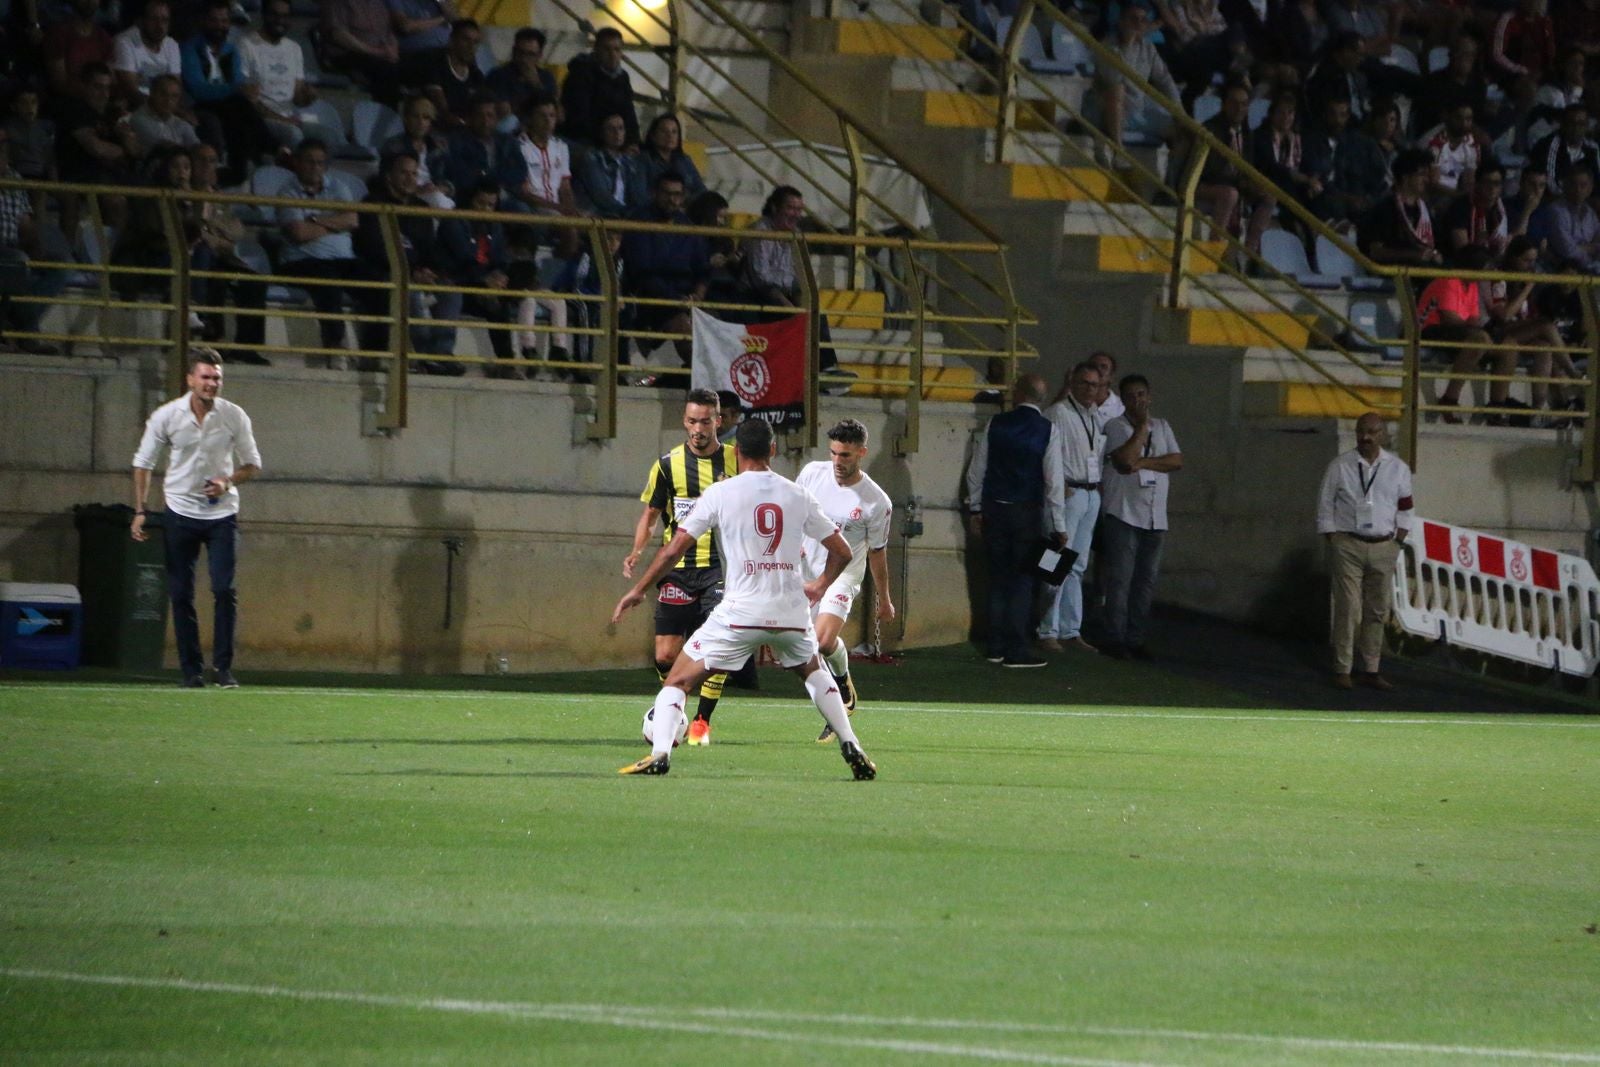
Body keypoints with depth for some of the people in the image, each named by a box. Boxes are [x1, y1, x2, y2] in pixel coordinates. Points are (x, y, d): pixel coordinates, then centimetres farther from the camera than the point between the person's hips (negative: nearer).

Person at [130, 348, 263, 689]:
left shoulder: (234, 416, -4)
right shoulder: (166, 416, -6)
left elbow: (252, 465, 5)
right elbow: (143, 463, 3)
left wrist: (228, 482, -15)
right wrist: (140, 511, -3)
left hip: (222, 513, 0)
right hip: (180, 512, 0)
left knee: (225, 590, -11)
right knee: (181, 593, -1)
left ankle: (224, 666, -3)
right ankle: (191, 670, 6)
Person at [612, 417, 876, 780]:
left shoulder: (719, 494, -1)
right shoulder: (798, 496, 7)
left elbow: (674, 549, -1)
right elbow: (842, 551, 13)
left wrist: (638, 590, 11)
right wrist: (820, 585, 33)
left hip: (742, 612, -3)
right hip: (792, 612, 3)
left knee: (678, 679, 6)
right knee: (814, 671, 32)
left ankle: (659, 753, -15)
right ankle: (851, 748, 22)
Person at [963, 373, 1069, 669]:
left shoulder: (995, 425, 0)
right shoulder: (1048, 430, -7)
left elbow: (976, 471, 5)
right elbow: (1054, 480, -10)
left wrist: (976, 509, 17)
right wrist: (1059, 527, -6)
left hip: (994, 509, 3)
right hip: (1028, 511, -3)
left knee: (998, 578, 12)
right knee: (1023, 580, 1)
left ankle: (996, 646, 15)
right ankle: (1016, 649, -1)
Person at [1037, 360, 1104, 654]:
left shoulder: (1097, 415, 16)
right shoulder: (1058, 413, -7)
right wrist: (1059, 487, -18)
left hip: (1092, 495, 8)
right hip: (1068, 494, -8)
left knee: (1078, 565, 11)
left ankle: (1070, 631, 15)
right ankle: (1048, 632, -8)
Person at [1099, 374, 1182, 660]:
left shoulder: (1161, 427, 15)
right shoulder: (1115, 427, -1)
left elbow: (1177, 461, 1)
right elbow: (1124, 460, -17)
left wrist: (1143, 462, -11)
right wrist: (1141, 427, -8)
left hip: (1155, 517, 5)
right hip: (1123, 515, -5)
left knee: (1146, 581, 5)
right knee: (1120, 579, -7)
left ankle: (1135, 639, 9)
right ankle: (1115, 639, -5)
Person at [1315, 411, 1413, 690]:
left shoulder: (1398, 469, 6)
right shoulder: (1340, 467, -1)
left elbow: (1404, 508, 13)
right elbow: (1325, 505, 3)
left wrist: (1399, 539, 4)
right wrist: (1331, 540, -3)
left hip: (1383, 547, 3)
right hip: (1348, 544, -3)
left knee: (1378, 611, 6)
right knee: (1348, 609, -8)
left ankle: (1370, 670, 13)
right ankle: (1343, 670, -4)